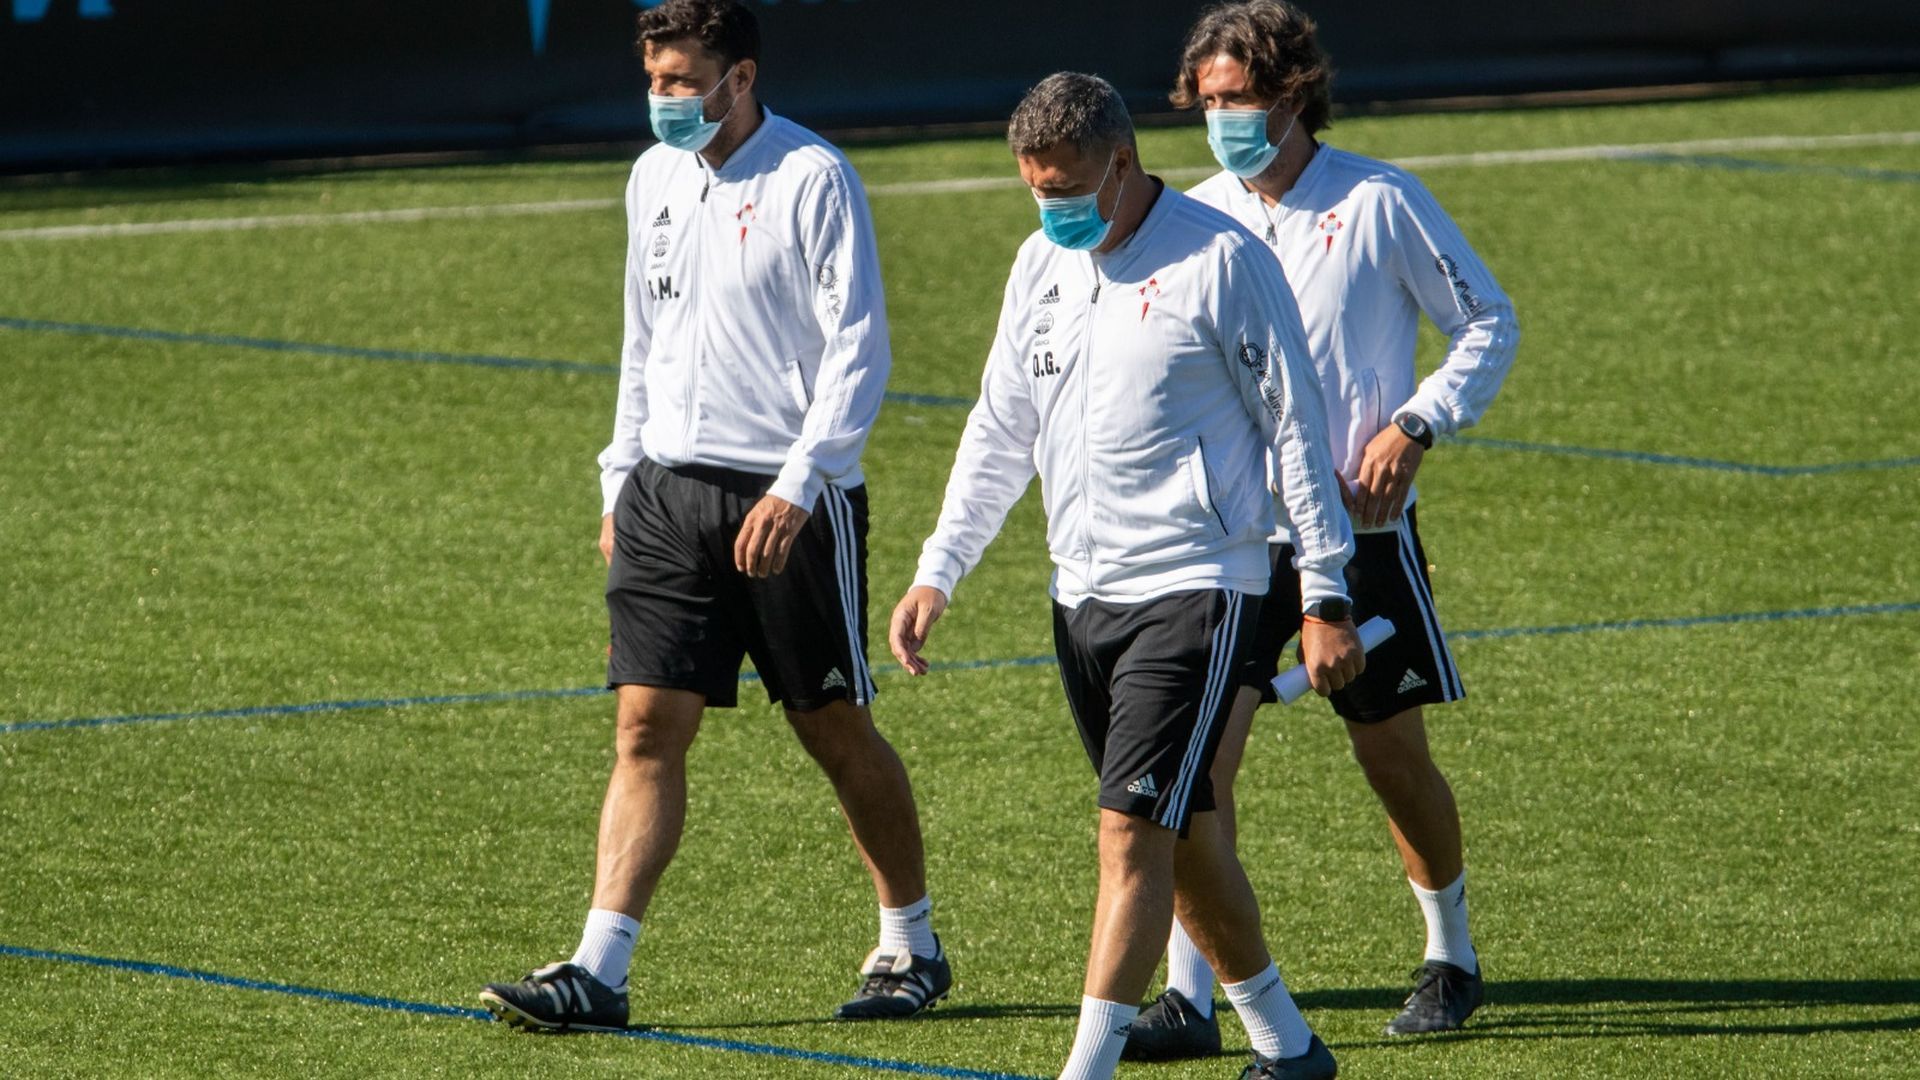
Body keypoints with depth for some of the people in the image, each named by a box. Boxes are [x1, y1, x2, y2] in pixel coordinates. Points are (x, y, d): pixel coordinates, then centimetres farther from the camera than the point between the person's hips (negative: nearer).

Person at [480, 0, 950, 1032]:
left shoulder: (813, 179, -10)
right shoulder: (655, 177, 12)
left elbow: (858, 347, -13)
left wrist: (799, 484, -20)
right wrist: (621, 474, 17)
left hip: (787, 498, -6)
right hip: (670, 486, 6)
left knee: (834, 727, 4)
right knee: (646, 726, -2)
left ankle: (911, 946, 21)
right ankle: (598, 970, -6)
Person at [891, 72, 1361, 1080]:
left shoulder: (1221, 260, -11)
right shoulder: (1042, 264, 10)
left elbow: (1294, 425, -7)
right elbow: (1000, 430, 17)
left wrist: (1325, 597, -8)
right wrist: (937, 573, 10)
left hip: (1194, 590, -7)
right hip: (1082, 596, 7)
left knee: (1133, 831, -14)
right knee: (1183, 836, 13)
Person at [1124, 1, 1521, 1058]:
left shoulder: (1379, 202, -6)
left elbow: (1488, 324, 1)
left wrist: (1415, 426, -12)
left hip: (1359, 526, -2)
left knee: (1391, 752, 9)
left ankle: (1451, 959, 32)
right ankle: (1188, 999, -12)